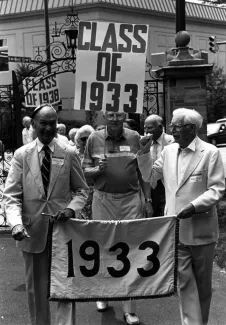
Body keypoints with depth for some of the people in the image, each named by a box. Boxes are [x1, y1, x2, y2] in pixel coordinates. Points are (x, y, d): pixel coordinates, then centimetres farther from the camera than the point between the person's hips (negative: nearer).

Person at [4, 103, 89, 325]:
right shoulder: (21, 155, -1)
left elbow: (82, 190, 6)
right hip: (32, 230, 1)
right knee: (36, 287, 15)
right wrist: (16, 223, -20)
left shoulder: (69, 153, -1)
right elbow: (11, 195, -4)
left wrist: (71, 208, -14)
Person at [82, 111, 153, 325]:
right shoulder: (94, 139, 4)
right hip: (103, 200, 1)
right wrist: (98, 169, -13)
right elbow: (85, 170, 8)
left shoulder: (135, 138, 4)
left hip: (130, 199, 0)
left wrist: (148, 200, 5)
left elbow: (143, 172, 7)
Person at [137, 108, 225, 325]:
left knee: (202, 282, 15)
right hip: (176, 227, 3)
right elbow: (150, 176, 12)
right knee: (184, 280, 4)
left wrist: (194, 206, -23)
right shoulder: (168, 151, 6)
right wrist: (145, 152, -1)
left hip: (201, 228, -3)